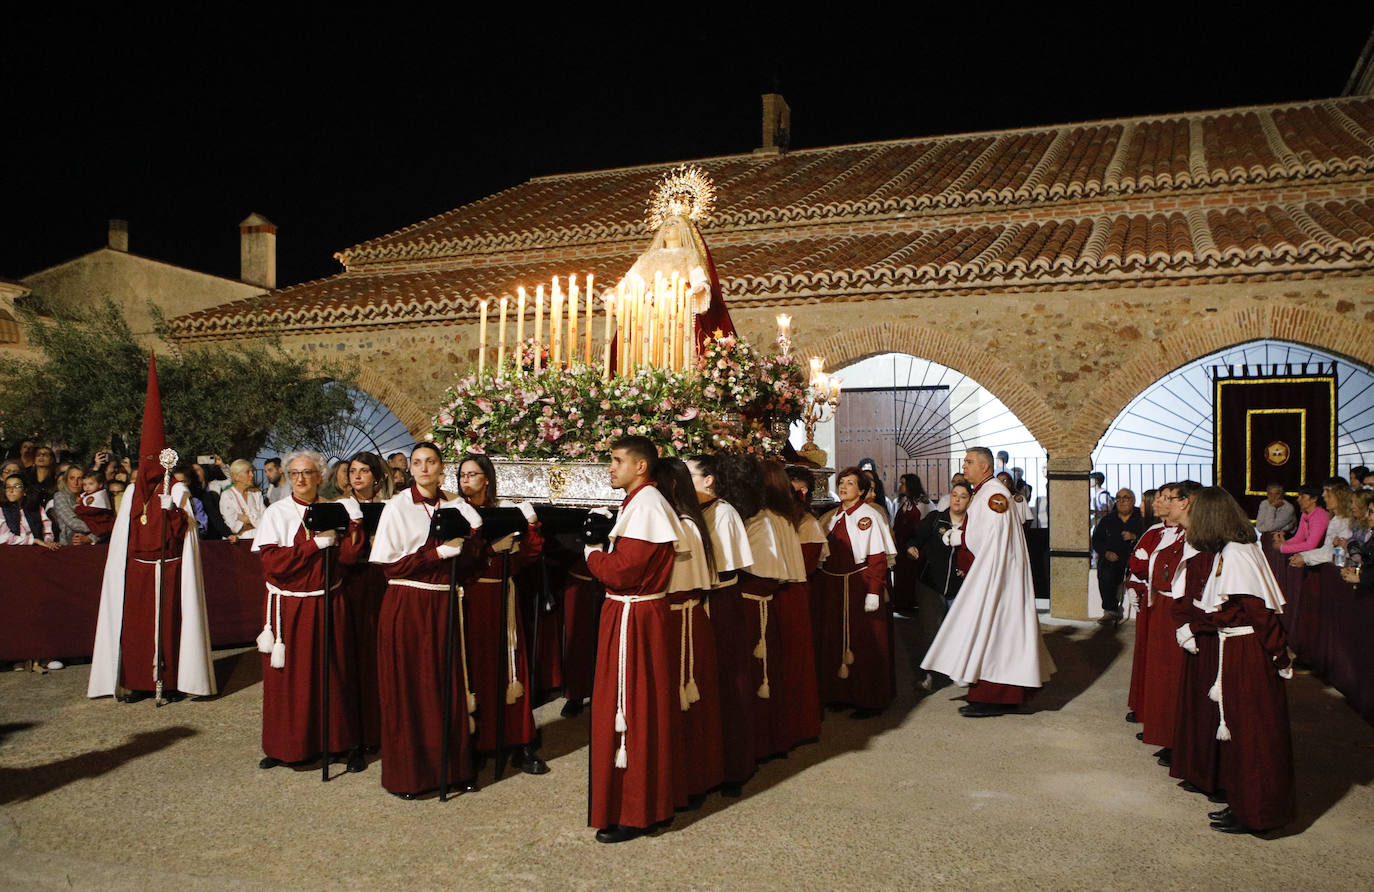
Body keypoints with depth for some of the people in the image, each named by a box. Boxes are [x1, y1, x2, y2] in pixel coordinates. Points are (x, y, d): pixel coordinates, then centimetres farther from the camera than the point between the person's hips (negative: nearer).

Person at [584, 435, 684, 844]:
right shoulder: (638, 501, 14)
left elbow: (622, 571, -22)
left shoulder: (645, 504, -18)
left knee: (629, 712, -3)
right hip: (633, 614, 10)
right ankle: (645, 800, 31)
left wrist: (592, 553, -6)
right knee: (636, 709, 18)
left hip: (633, 620, -10)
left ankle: (632, 813, 7)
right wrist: (602, 553, 3)